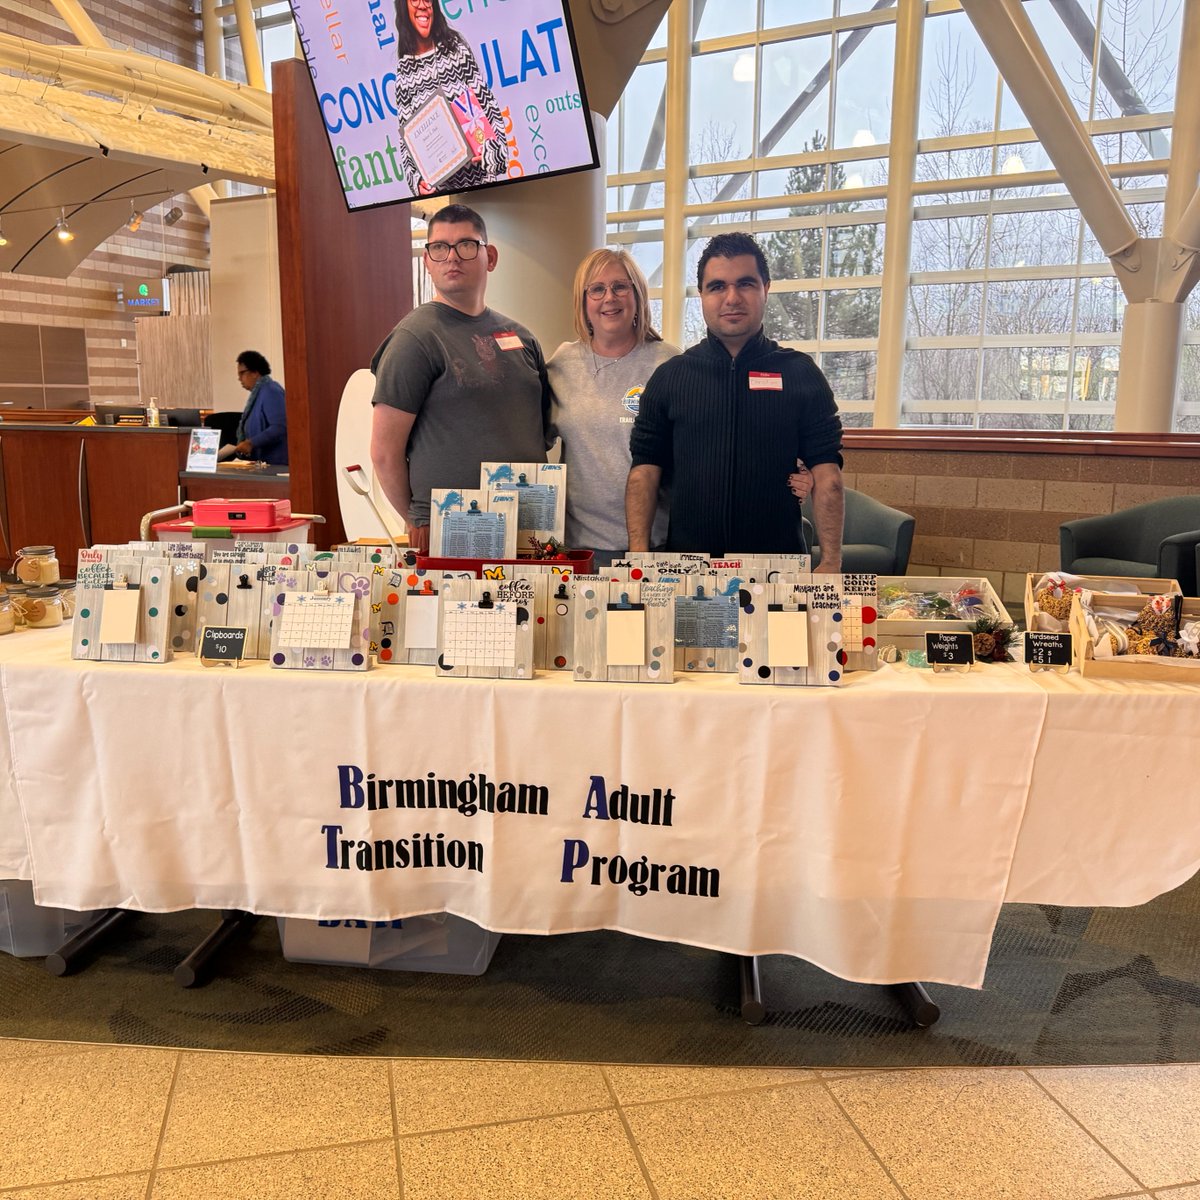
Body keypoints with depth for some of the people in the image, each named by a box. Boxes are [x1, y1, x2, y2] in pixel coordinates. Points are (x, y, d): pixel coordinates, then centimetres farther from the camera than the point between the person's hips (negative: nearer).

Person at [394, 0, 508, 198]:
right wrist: (417, 180, -12)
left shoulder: (455, 45, 4)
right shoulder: (404, 69, 3)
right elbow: (406, 138, 3)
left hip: (479, 175, 0)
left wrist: (491, 150, -12)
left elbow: (487, 103, 3)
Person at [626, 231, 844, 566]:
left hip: (779, 562, 0)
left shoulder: (801, 374, 1)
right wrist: (639, 555, -10)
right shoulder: (669, 376, 4)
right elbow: (644, 469, 1)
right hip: (685, 565, 1)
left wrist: (830, 563, -12)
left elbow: (826, 472, -3)